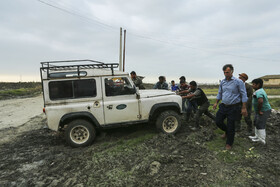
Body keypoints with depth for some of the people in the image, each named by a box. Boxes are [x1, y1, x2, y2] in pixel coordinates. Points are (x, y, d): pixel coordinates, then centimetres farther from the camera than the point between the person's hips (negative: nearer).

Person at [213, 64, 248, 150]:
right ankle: (227, 132, 38)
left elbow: (244, 95, -9)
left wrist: (244, 108, -12)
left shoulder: (238, 82, -11)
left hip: (233, 108, -5)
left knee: (230, 126, 2)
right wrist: (216, 103, 15)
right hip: (223, 106, 5)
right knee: (218, 121, 7)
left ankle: (229, 144, 22)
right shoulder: (222, 82, 5)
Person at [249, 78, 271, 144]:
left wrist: (259, 110, -29)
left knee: (260, 125, -2)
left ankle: (262, 140, 9)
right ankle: (257, 136, 31)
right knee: (256, 123, 19)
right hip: (260, 111, 11)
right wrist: (258, 110, 19)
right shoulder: (260, 90, 9)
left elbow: (260, 101, -43)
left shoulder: (258, 92, -26)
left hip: (264, 111, -11)